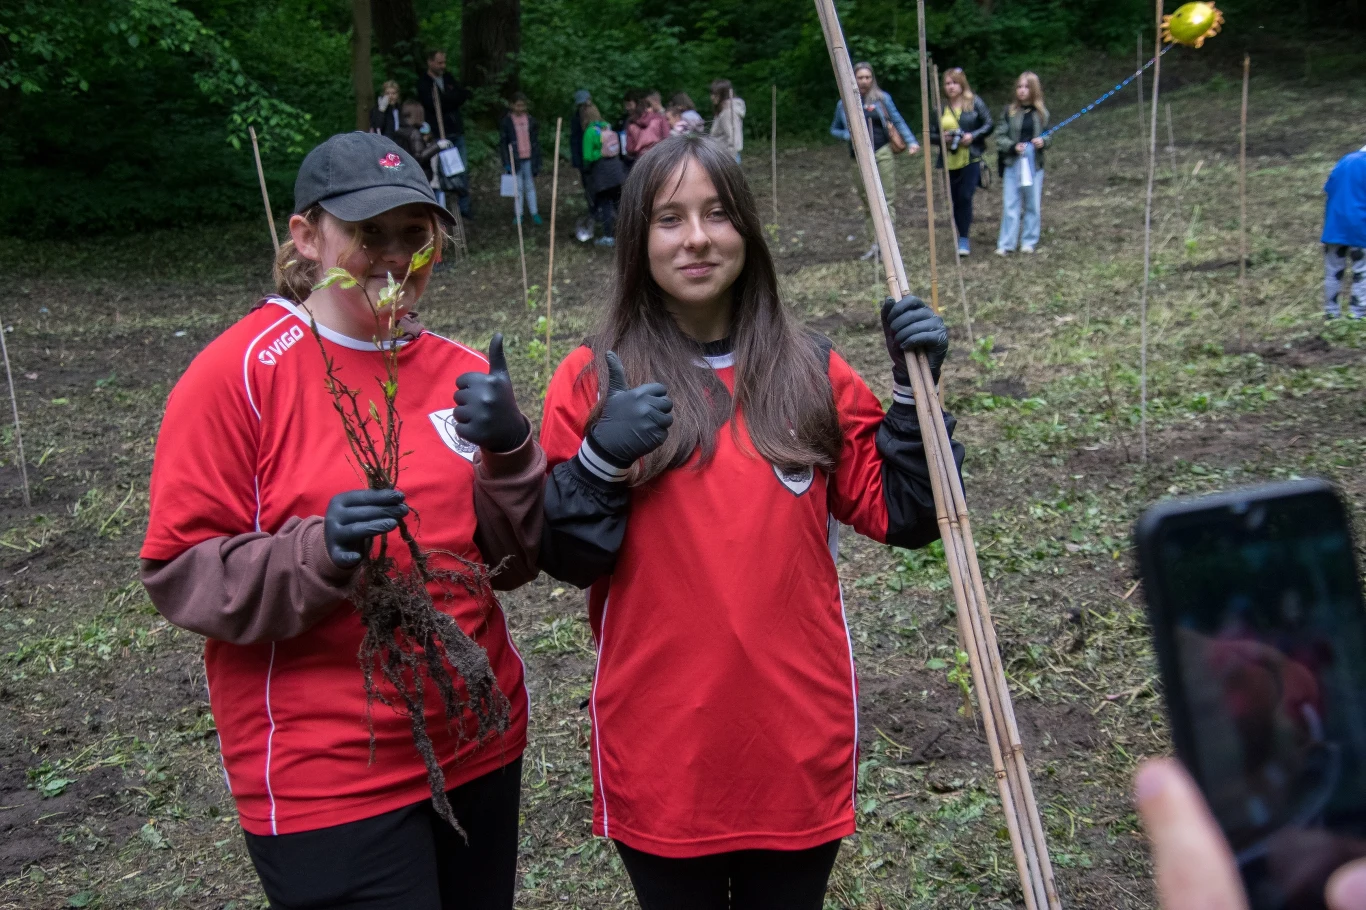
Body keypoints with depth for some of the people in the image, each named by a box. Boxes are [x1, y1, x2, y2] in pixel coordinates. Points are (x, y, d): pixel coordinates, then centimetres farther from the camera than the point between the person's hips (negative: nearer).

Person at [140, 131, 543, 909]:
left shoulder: (461, 374, 2)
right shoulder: (237, 374, -10)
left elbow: (513, 561, 4)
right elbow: (181, 574, -11)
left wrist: (508, 452, -14)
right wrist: (319, 554, -27)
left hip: (481, 749, 5)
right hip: (325, 780, -5)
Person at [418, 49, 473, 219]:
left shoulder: (449, 78, 14)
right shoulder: (423, 83, -4)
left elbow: (465, 95, 4)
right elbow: (433, 104, -18)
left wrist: (445, 98, -11)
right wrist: (453, 98, -11)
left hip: (456, 131, 5)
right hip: (439, 133, -5)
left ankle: (464, 206, 14)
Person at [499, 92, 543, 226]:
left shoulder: (531, 120, 4)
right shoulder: (506, 122, -3)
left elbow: (536, 142, 9)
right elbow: (503, 143, -1)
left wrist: (537, 162, 6)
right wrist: (506, 163, -7)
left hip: (529, 159, 2)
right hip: (515, 160, -2)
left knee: (530, 186, 10)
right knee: (518, 187, 5)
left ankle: (534, 213, 17)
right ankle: (519, 215, 13)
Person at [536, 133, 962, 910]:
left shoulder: (811, 371, 1)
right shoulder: (594, 379, -4)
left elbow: (904, 517, 2)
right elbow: (564, 559, -5)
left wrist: (916, 386, -8)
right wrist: (601, 459, -21)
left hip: (799, 736, 2)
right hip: (659, 750, -1)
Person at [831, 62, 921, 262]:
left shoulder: (882, 98, 5)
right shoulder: (843, 104, 9)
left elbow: (898, 121, 7)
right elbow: (834, 129, 19)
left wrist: (911, 142, -6)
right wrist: (848, 135, -3)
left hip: (882, 154, -2)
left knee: (888, 200, -10)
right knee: (869, 204, 5)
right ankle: (875, 243, 9)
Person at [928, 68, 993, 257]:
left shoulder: (975, 102, 2)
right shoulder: (940, 108, 9)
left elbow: (989, 125, 1)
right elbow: (931, 134, 11)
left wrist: (973, 136, -14)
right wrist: (942, 138, -10)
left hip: (971, 158, -3)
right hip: (949, 161, 4)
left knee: (965, 197, -15)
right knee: (955, 200, 6)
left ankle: (964, 239, -9)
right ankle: (963, 237, 21)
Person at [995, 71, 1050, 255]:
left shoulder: (1041, 113, 4)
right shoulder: (1009, 111, -1)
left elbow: (1049, 137, 13)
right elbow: (1000, 138, -1)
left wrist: (1043, 141, -10)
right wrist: (1013, 146, -18)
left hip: (1034, 164, 1)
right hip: (1012, 164, -1)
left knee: (1033, 204, 7)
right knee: (1010, 204, -1)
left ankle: (1029, 241, 18)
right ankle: (1006, 244, 4)